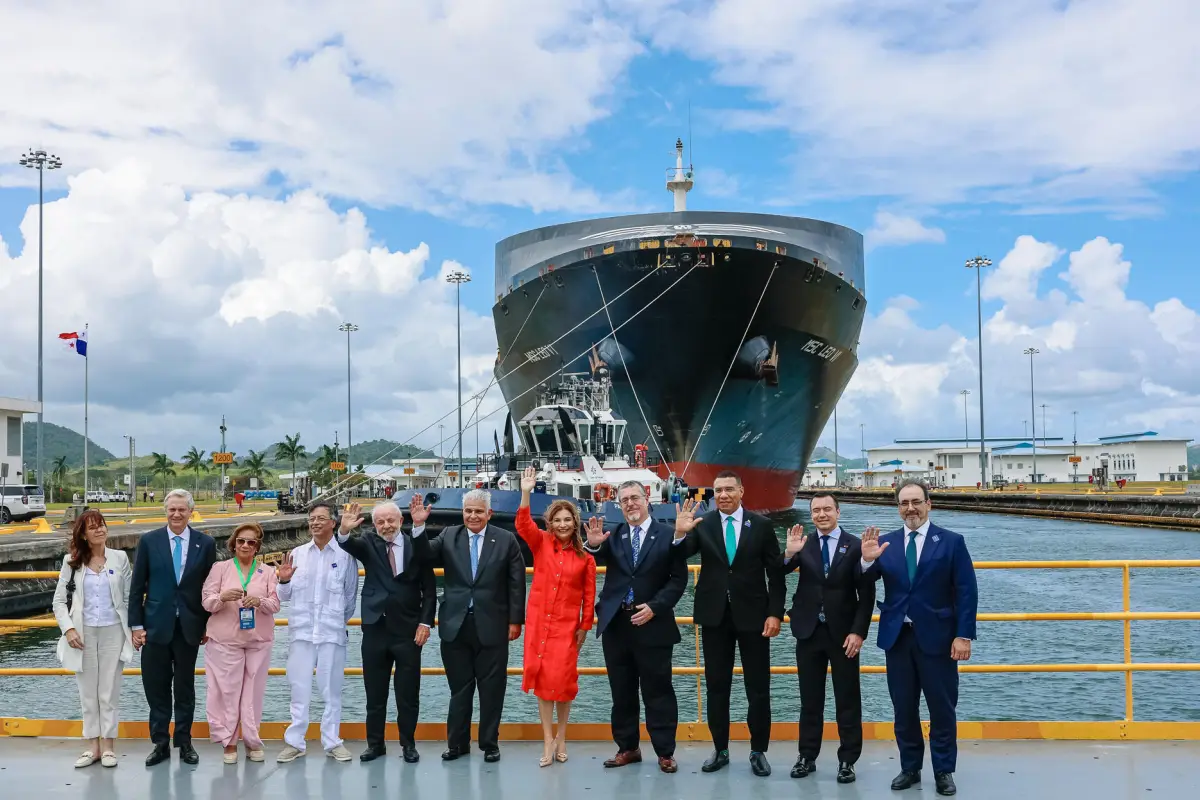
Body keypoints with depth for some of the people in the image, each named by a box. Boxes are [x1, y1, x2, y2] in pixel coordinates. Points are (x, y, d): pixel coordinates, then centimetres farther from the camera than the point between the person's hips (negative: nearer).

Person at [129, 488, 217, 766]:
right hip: (156, 625, 0)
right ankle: (160, 744, 18)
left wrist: (208, 624, 4)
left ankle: (184, 743, 20)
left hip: (189, 626, 0)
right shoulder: (149, 541, 0)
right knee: (156, 688, 6)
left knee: (185, 688, 9)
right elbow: (137, 586, 1)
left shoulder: (205, 543, 1)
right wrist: (136, 624, -3)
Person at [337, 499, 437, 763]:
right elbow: (348, 544, -18)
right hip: (375, 629, 1)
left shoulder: (416, 546, 0)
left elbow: (429, 589, 2)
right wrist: (345, 530, -41)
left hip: (408, 630, -1)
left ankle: (408, 744, 18)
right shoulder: (369, 545, 4)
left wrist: (425, 622, -8)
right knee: (375, 693, 9)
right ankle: (375, 743, 21)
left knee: (408, 693, 6)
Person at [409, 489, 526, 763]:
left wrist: (515, 620, -4)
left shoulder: (506, 540, 0)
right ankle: (457, 743, 22)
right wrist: (419, 526, -21)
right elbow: (425, 557, -8)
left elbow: (516, 583, 0)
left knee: (492, 689, 7)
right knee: (459, 688, 11)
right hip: (456, 625, 2)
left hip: (492, 626, -1)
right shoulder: (449, 536, 5)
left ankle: (489, 744, 19)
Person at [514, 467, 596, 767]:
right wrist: (526, 493, -30)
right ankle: (548, 740, 13)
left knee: (563, 680, 1)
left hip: (567, 626, -1)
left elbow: (589, 595, 4)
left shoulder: (585, 557, 0)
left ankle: (561, 736, 21)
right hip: (539, 622, 1)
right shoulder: (541, 543, 0)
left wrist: (585, 627, 1)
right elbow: (523, 526, -18)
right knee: (543, 679, 4)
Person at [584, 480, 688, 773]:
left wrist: (654, 607, -14)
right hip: (616, 625, 3)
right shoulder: (613, 535, 7)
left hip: (653, 625, -3)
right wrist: (594, 545, -29)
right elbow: (600, 560, -8)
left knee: (657, 692, 3)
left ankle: (665, 752, 11)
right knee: (622, 692, 11)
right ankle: (628, 748, 22)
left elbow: (678, 579, -4)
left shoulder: (668, 535, -2)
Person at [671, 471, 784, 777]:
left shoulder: (762, 525, -1)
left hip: (752, 615, -1)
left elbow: (775, 574, 0)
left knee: (758, 688, 5)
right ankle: (720, 750, 20)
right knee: (717, 686, 9)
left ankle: (758, 751, 18)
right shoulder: (702, 524, 0)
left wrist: (775, 613, -7)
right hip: (715, 616, 1)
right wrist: (680, 534, -29)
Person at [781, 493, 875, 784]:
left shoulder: (855, 546, -4)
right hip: (809, 632, 2)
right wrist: (789, 553, -26)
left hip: (843, 633, -2)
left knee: (847, 700, 5)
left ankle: (847, 760, 14)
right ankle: (807, 756, 21)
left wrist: (858, 631, -12)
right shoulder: (803, 544, 2)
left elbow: (867, 594, -5)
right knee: (810, 699, 11)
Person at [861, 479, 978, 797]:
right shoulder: (884, 542, 4)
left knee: (942, 708, 6)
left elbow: (967, 592, -5)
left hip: (936, 637, -2)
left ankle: (944, 771, 18)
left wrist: (964, 635, -12)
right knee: (903, 708, 10)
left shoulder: (952, 542, -3)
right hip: (897, 637, 3)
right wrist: (867, 559, -20)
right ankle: (910, 768, 22)